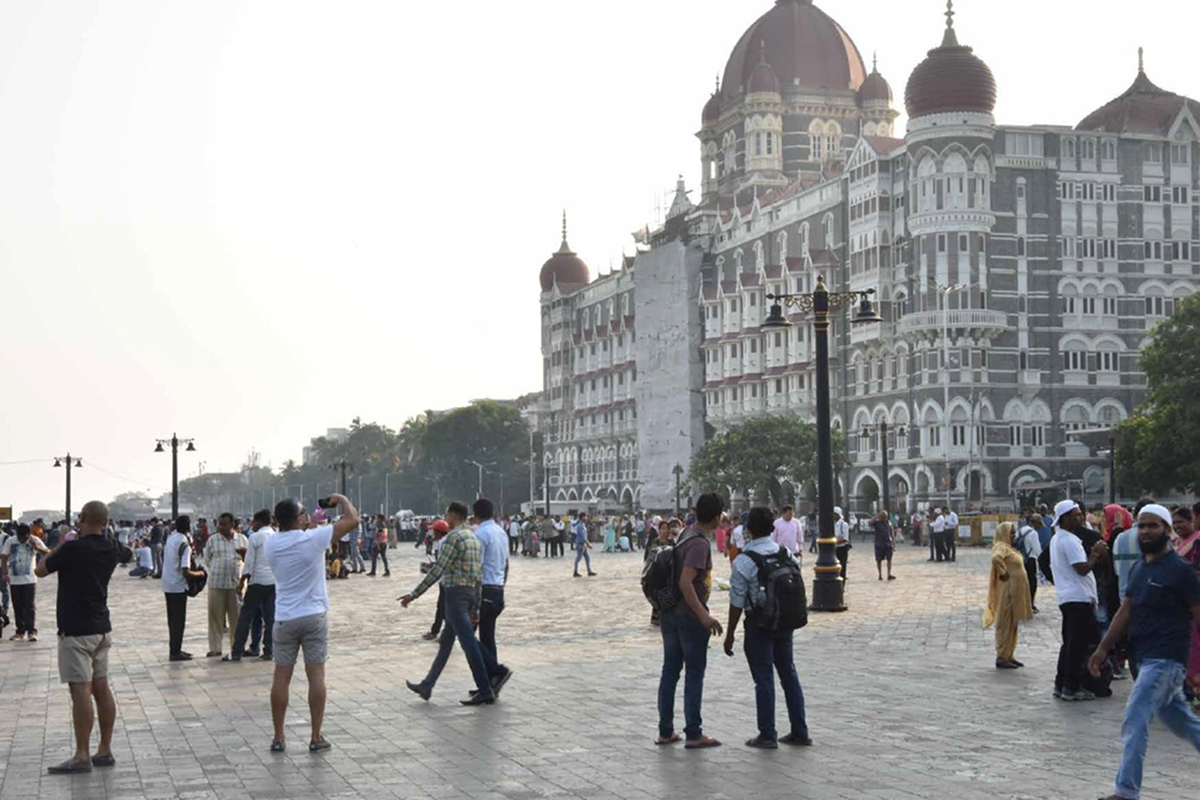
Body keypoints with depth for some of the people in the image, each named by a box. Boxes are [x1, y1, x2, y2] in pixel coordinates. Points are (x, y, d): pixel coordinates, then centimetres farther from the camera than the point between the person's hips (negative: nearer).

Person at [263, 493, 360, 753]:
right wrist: (342, 499, 8)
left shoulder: (270, 544, -2)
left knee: (281, 677, 7)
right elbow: (353, 520, -8)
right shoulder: (313, 539, -13)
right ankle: (316, 737, 5)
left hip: (284, 619, 3)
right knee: (316, 675, 3)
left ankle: (278, 738, 10)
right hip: (314, 615, -3)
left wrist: (310, 528, 21)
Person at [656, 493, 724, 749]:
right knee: (694, 673, 0)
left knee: (670, 670, 11)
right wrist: (704, 616, -28)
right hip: (689, 615, -9)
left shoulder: (686, 534, 10)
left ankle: (665, 731, 16)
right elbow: (685, 583, -27)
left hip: (669, 612, 9)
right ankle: (693, 734, 4)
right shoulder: (700, 544, -19)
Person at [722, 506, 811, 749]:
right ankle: (799, 732, 20)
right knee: (789, 674, 15)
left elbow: (737, 602, -13)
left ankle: (767, 735, 7)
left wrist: (730, 634, -6)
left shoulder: (743, 561, -16)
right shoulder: (786, 554, 1)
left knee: (764, 679, 2)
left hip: (759, 624, -5)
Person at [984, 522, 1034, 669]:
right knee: (1005, 624, -6)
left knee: (1012, 624, 14)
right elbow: (996, 558, -37)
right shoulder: (1001, 547, -15)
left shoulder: (1008, 547, 15)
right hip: (1007, 591, -10)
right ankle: (1002, 658, -2)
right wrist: (1003, 573, -25)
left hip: (1015, 592, 10)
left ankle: (1009, 656, 20)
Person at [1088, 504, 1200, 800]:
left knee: (1134, 723, -13)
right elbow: (1125, 613, 16)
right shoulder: (1138, 569, 13)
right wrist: (1103, 649, 10)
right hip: (1146, 658, 8)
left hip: (1166, 660, -8)